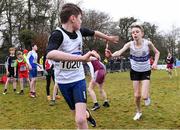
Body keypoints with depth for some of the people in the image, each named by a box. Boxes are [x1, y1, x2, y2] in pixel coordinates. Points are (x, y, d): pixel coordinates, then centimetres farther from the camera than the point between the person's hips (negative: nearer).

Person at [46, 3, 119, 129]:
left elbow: (94, 32, 20)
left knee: (80, 119, -18)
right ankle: (86, 113, 48)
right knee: (79, 115, 16)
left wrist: (109, 38, 34)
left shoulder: (79, 31, -3)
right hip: (63, 82, -3)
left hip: (79, 79, 3)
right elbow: (50, 54, -45)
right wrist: (81, 57, -50)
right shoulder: (58, 34, -23)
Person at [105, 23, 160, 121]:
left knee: (144, 96, -12)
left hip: (145, 71, -1)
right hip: (135, 71, 1)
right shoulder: (130, 44, -20)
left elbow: (157, 52, -1)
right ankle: (138, 112, 34)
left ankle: (147, 96, 27)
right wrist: (111, 55, -60)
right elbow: (120, 51, -39)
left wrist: (155, 62, -18)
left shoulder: (147, 43, -20)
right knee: (137, 95, 5)